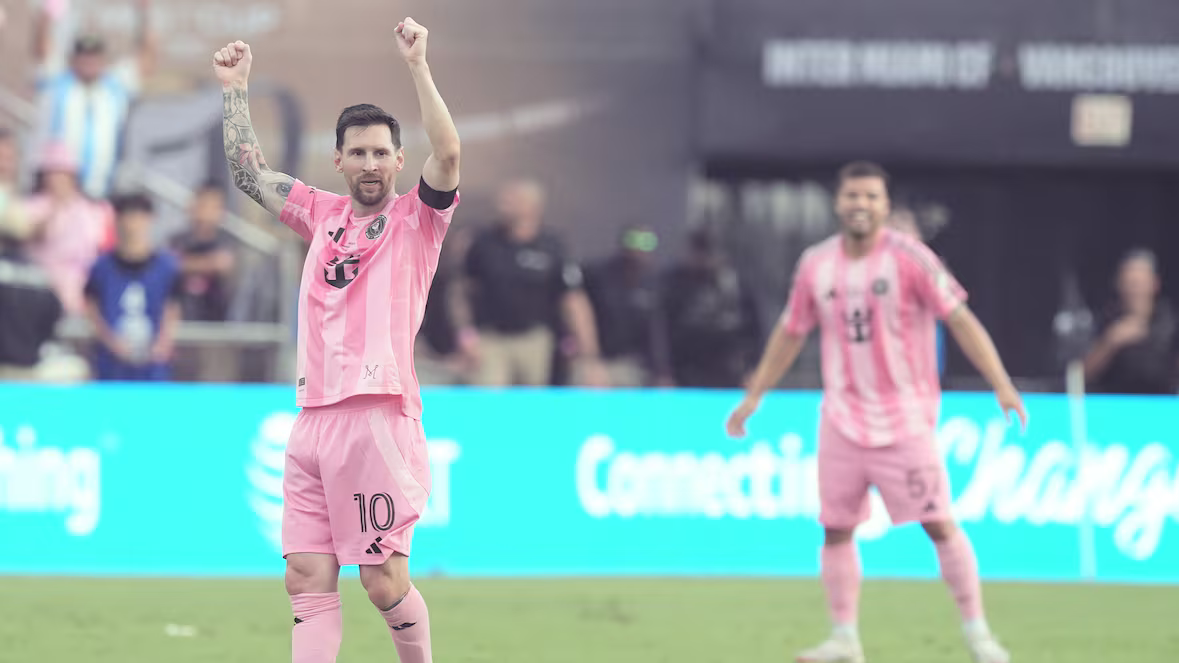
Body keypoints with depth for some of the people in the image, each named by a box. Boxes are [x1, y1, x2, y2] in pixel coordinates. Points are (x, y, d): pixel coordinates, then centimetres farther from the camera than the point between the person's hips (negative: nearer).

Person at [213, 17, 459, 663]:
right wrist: (236, 90, 21)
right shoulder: (322, 213, 18)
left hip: (377, 415, -5)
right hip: (313, 417, 5)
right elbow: (248, 172, 25)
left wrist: (417, 65, -16)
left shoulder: (415, 218, 4)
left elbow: (447, 153, -13)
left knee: (384, 581, -6)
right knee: (308, 579, -1)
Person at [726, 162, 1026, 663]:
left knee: (939, 523, -8)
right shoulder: (816, 264, 4)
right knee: (836, 528, 3)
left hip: (905, 419, -4)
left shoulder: (909, 258, -9)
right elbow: (790, 334, 16)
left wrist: (1001, 385, -17)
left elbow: (961, 320, -10)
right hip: (842, 419, 4)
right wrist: (753, 396, 16)